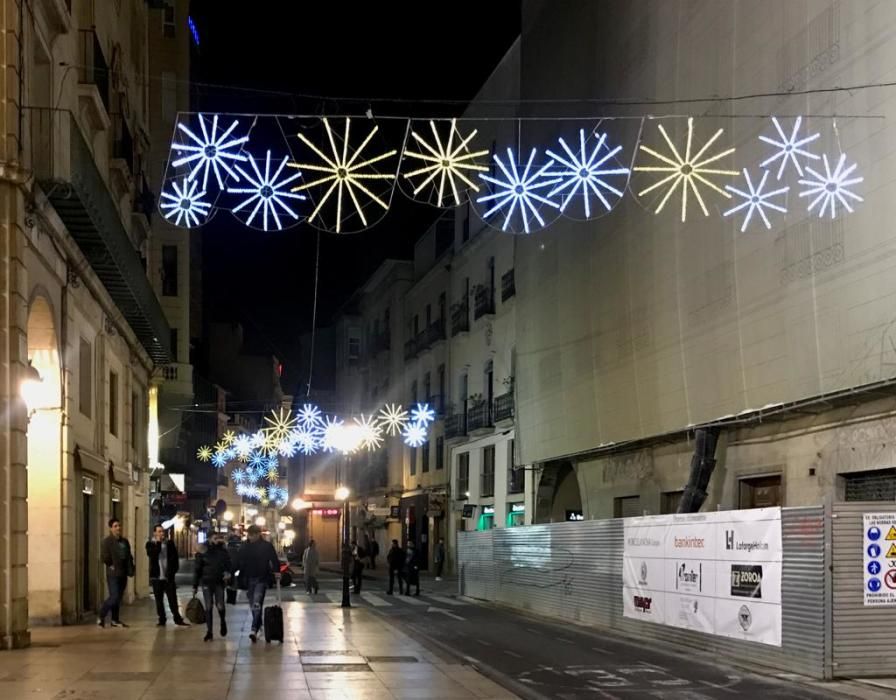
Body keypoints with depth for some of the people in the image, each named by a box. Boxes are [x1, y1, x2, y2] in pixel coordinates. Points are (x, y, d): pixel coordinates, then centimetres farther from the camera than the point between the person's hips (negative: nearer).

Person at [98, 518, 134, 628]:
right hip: (113, 574, -7)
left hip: (123, 574, 7)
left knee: (118, 598, 9)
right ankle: (101, 617, 2)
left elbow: (129, 557, 18)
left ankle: (115, 620, 16)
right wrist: (111, 565, -7)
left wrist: (130, 569, 5)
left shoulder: (125, 542, 14)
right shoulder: (107, 542, -6)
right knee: (114, 597, -12)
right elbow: (105, 557, -14)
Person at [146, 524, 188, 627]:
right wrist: (158, 542, -16)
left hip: (168, 577, 0)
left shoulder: (170, 544, 6)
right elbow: (152, 554, -19)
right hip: (157, 577, 0)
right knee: (159, 600, 5)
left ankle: (178, 619, 3)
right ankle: (162, 620, 13)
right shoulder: (150, 544, 1)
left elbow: (175, 558, 8)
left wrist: (173, 571, -2)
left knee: (173, 599, -1)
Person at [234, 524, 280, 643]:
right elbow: (238, 562, 10)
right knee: (254, 606, 12)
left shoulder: (267, 546, -1)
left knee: (257, 604, -17)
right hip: (248, 580, 5)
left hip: (261, 579, -5)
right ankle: (258, 626, 26)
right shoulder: (244, 548, 10)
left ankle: (254, 629, -24)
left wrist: (277, 571, -20)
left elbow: (274, 559, -5)